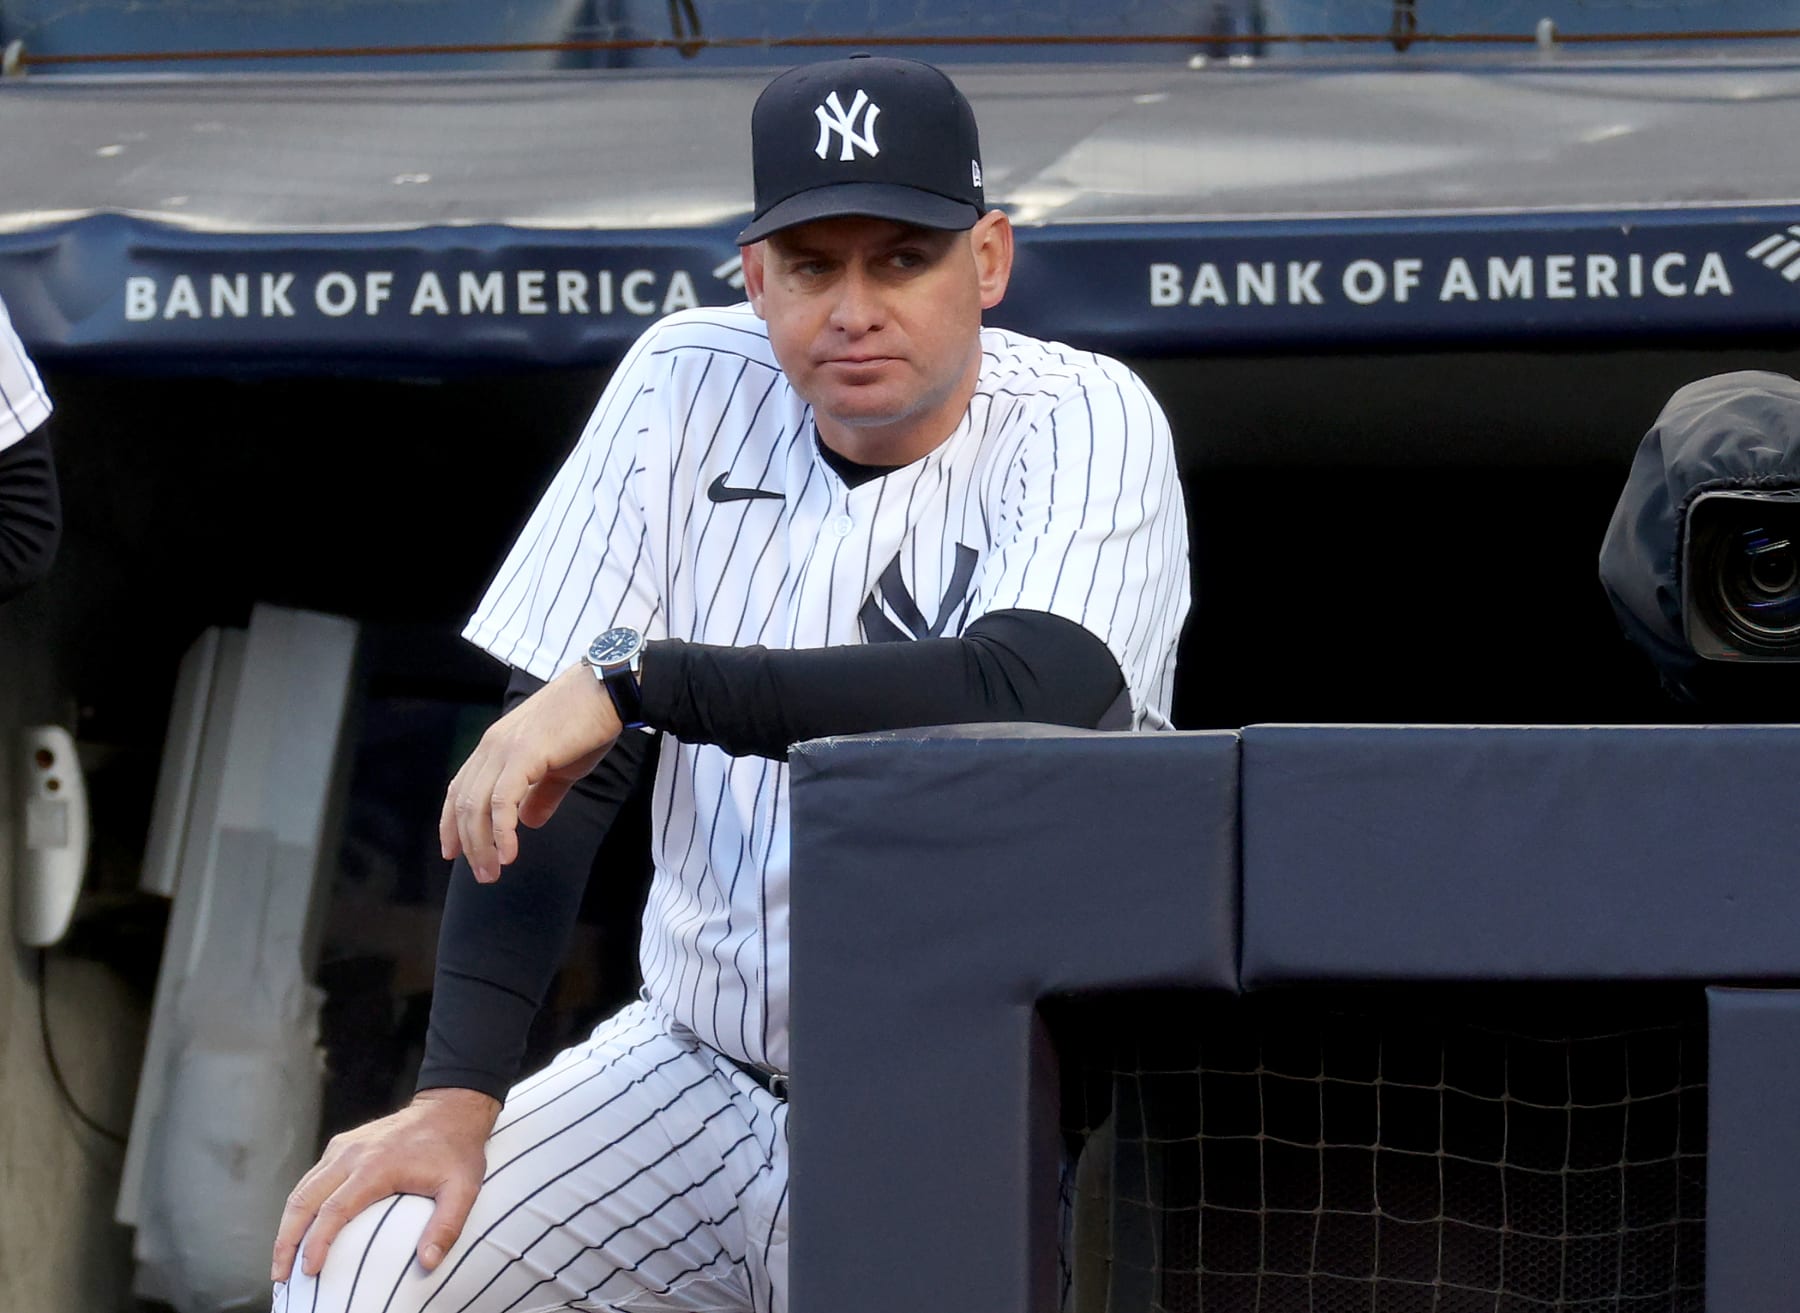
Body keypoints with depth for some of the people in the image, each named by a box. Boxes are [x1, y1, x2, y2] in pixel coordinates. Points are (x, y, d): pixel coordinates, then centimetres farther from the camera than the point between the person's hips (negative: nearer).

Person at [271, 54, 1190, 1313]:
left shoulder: (1087, 423, -10)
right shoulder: (691, 385, 2)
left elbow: (1030, 697, -31)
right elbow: (550, 760, -1)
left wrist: (632, 678, -28)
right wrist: (457, 1095, -12)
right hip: (699, 1078, 4)